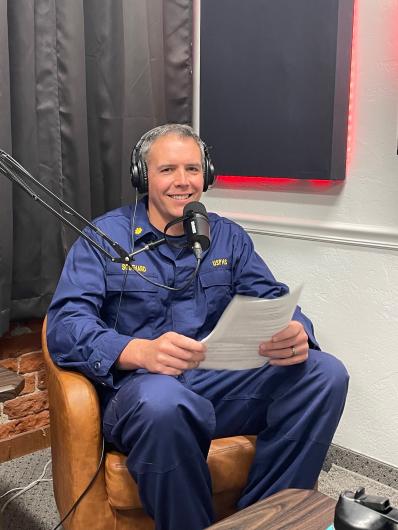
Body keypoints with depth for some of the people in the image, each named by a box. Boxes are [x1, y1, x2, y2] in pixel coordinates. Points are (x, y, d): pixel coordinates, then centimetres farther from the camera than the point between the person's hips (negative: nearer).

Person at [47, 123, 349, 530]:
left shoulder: (229, 237, 15)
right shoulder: (105, 236, 4)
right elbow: (65, 325, -7)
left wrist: (295, 333, -19)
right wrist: (140, 351, -28)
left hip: (222, 382, 4)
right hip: (139, 386, -4)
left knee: (326, 373, -18)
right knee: (163, 401, -39)